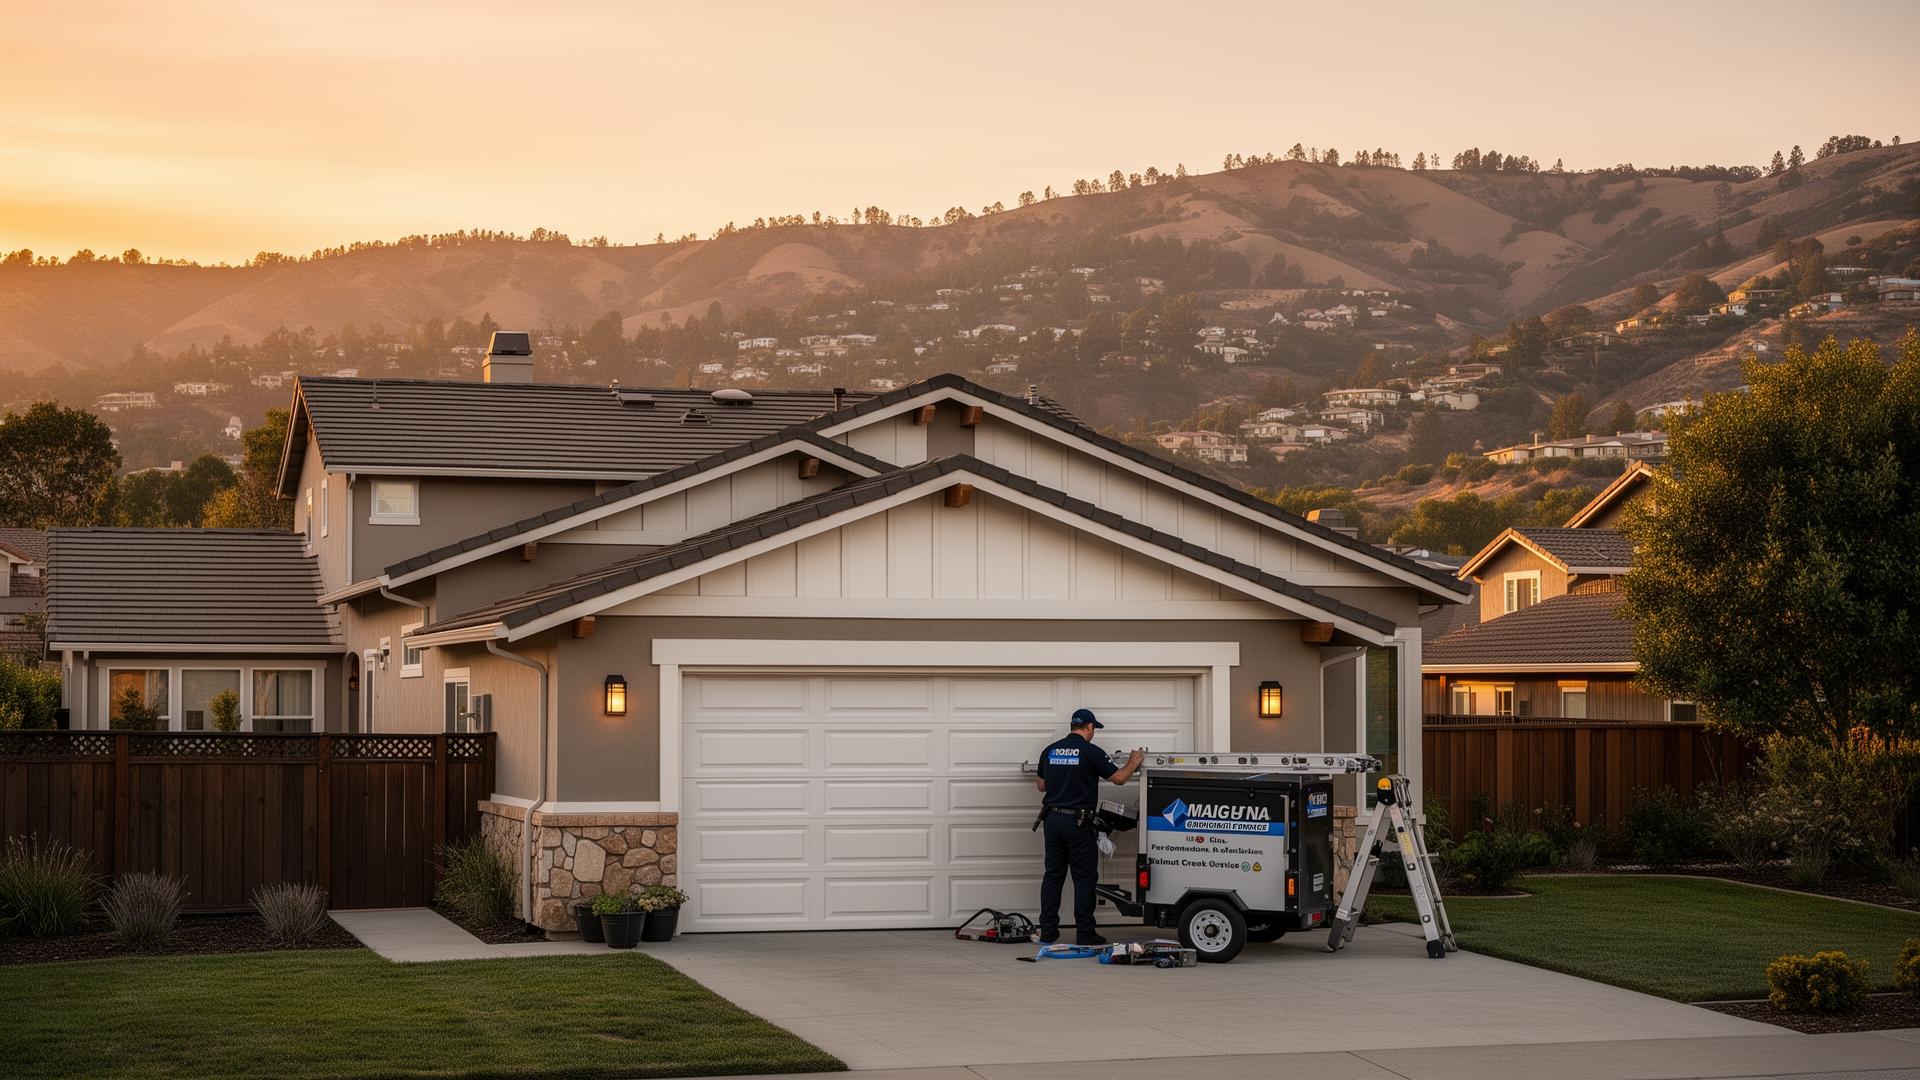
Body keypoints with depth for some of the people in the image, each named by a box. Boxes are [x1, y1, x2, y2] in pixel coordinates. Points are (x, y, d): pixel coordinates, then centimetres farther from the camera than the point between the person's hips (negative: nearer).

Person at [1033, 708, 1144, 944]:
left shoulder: (1049, 751, 7)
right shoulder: (1091, 752, -9)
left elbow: (1041, 785, 17)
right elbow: (1119, 778, -4)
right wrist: (1133, 764, 15)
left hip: (1052, 819, 5)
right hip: (1078, 822, -5)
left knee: (1052, 875, 9)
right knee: (1084, 878, 1)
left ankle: (1048, 931, 9)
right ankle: (1085, 933, 2)